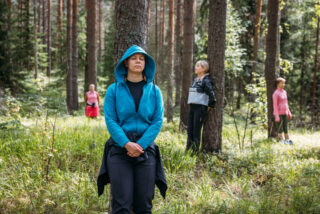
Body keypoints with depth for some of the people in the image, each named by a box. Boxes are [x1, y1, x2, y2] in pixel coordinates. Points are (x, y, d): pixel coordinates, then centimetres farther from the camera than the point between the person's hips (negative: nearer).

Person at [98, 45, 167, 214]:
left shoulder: (154, 91, 7)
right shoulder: (114, 90, 2)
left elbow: (158, 121, 0)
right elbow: (110, 120, -4)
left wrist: (140, 145, -12)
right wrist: (126, 143, -17)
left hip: (146, 151, 2)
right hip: (119, 150, -1)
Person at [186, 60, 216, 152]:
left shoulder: (206, 81, -11)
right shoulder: (195, 79, 14)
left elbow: (211, 94, -16)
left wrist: (210, 106, -8)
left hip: (200, 108, -8)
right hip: (192, 107, 8)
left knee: (196, 131, -5)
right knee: (190, 130, 9)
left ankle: (195, 151, 3)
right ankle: (188, 149, 15)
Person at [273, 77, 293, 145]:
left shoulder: (284, 92, 11)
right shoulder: (276, 93, -12)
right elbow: (275, 105, -14)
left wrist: (289, 113, 15)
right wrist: (277, 116, -18)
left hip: (285, 113, 7)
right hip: (279, 114, -7)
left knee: (285, 127, 9)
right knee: (280, 128, 0)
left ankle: (287, 140, 14)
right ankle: (281, 141, 5)